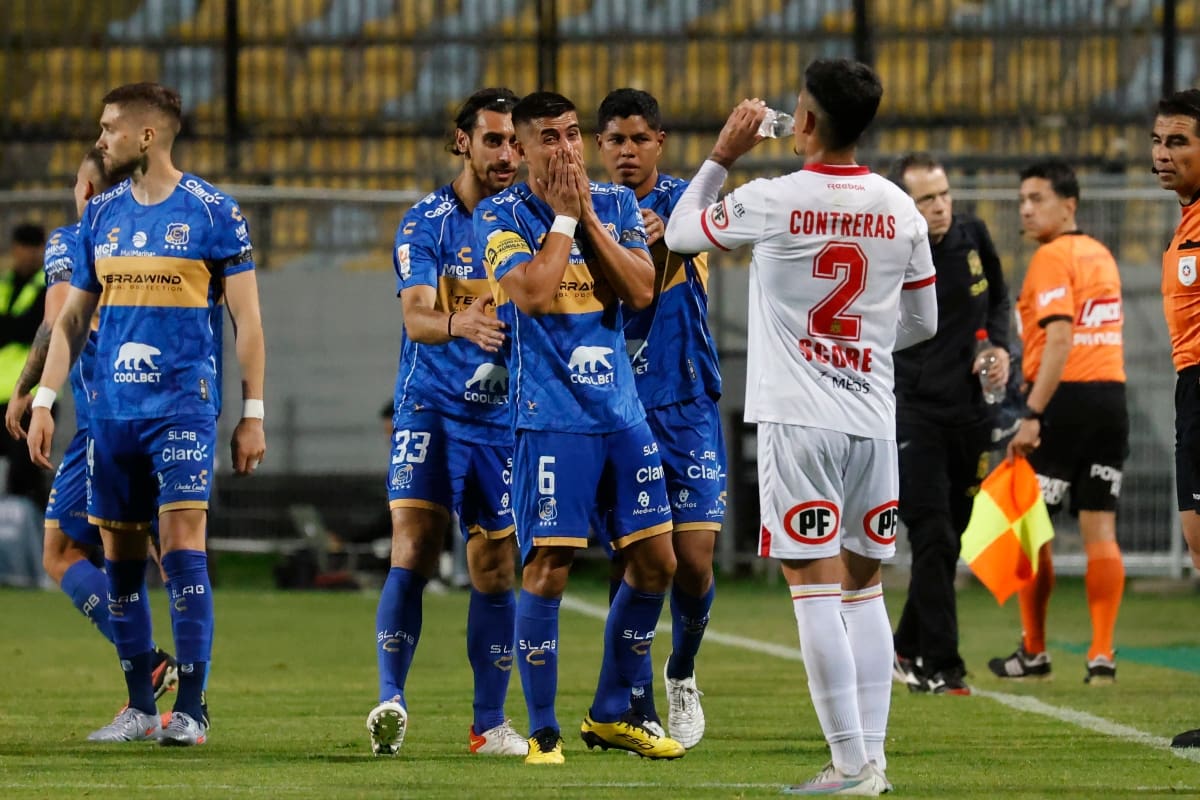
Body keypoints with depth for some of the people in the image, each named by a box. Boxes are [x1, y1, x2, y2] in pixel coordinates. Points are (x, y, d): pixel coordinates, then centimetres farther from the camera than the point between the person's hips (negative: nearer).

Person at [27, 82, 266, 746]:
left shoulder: (212, 212, -4)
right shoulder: (101, 214, 11)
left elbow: (246, 320, -1)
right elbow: (72, 318, 17)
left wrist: (252, 415, -5)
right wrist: (43, 400, 9)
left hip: (183, 405, -5)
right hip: (111, 410, 5)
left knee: (182, 543, -13)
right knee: (120, 555, 5)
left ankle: (190, 710, -10)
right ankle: (140, 708, 13)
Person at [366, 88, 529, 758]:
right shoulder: (427, 223, -5)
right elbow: (415, 317, -17)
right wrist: (458, 325, -39)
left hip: (503, 414, 3)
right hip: (431, 406, -3)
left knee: (495, 568, 5)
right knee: (414, 553, -15)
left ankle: (490, 722, 12)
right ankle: (391, 701, -12)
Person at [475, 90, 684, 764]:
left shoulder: (616, 204, 10)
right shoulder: (501, 216, -3)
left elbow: (641, 290, -3)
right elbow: (533, 293, -18)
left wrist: (588, 214, -6)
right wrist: (563, 215, -10)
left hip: (622, 411, 5)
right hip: (551, 418, -5)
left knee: (656, 562, 6)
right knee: (548, 570, -10)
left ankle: (612, 714, 20)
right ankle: (543, 730, 0)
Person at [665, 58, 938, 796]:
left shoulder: (774, 202, -9)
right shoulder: (900, 210, 4)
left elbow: (681, 232, 8)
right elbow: (922, 323, 14)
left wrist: (723, 155, 16)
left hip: (799, 421, -4)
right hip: (874, 421, 4)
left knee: (817, 589, -4)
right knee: (864, 588, 13)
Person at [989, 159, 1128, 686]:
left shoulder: (1052, 258, -10)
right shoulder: (1101, 256, 17)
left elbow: (1060, 339, -19)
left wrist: (1033, 416, -22)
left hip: (1064, 402, -7)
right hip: (1111, 397, 7)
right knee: (1101, 530, 4)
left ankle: (1034, 652, 11)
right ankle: (1102, 655, -2)